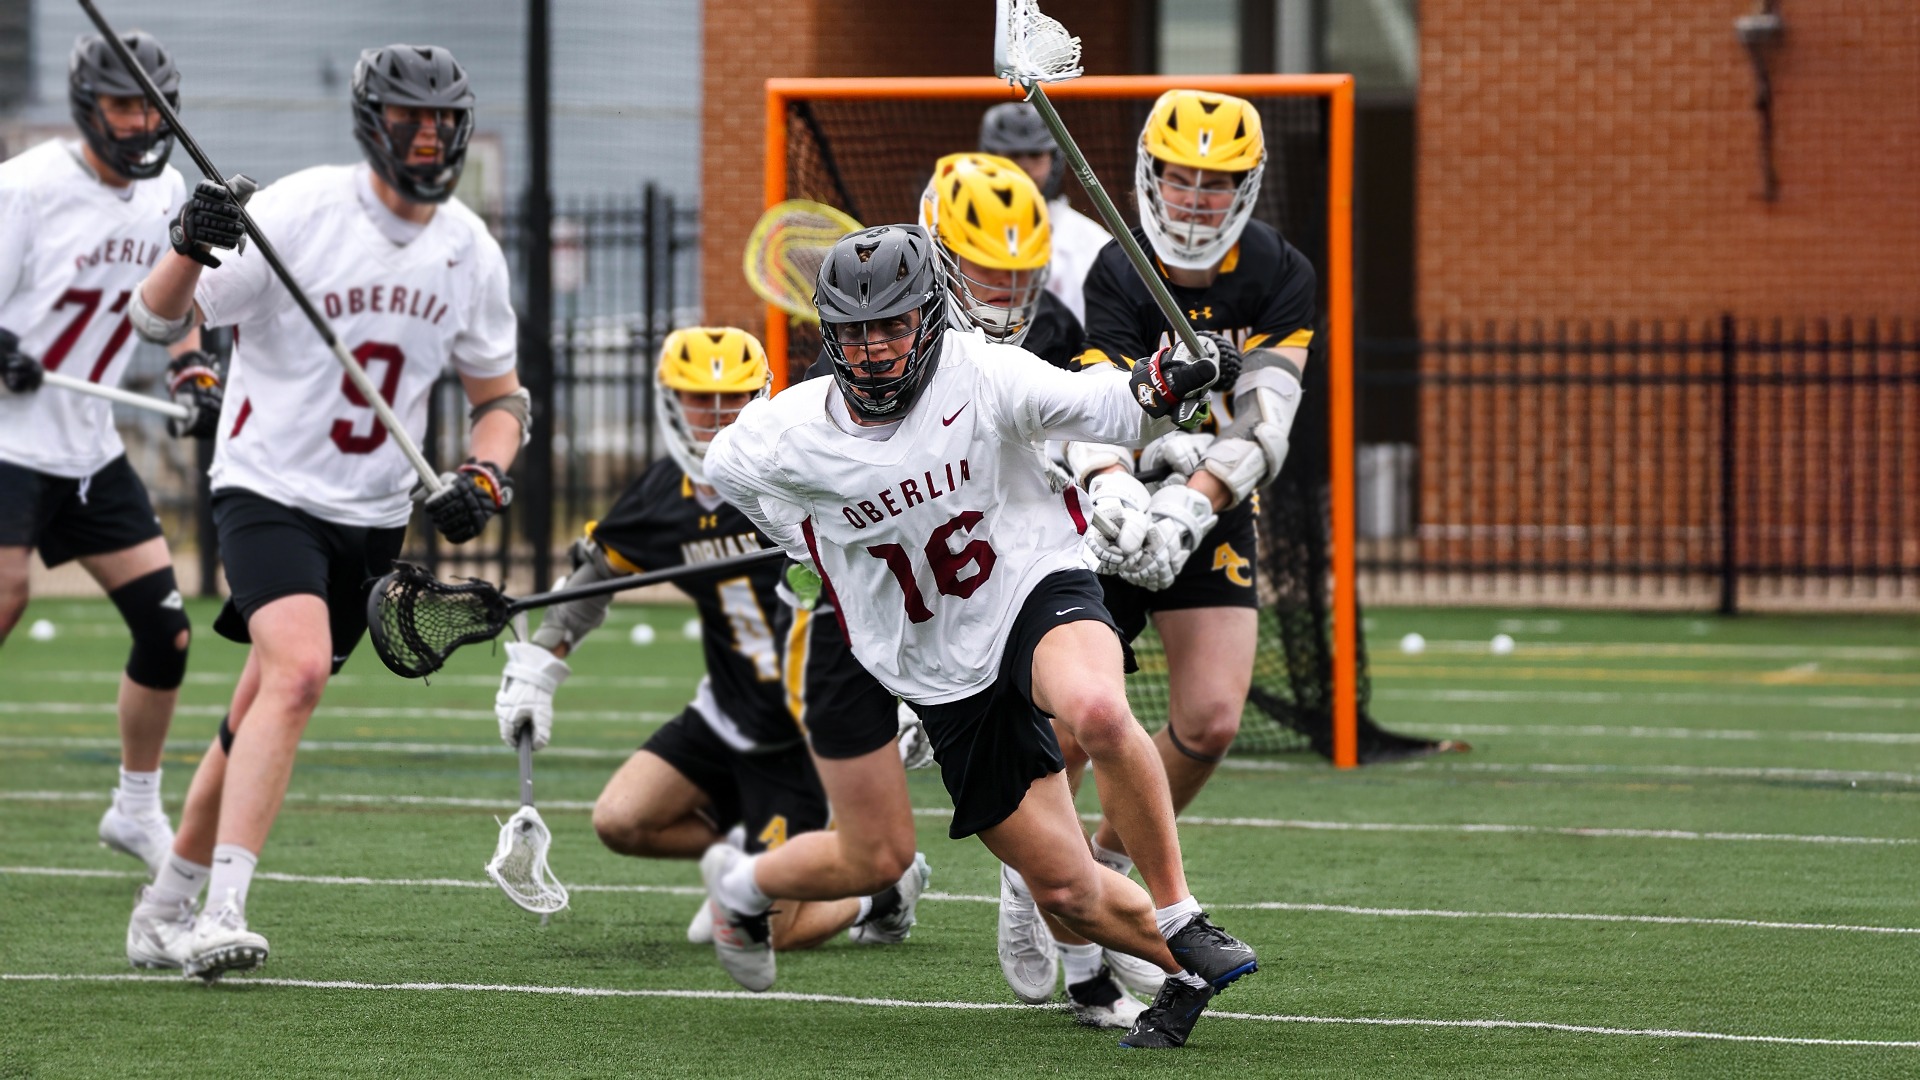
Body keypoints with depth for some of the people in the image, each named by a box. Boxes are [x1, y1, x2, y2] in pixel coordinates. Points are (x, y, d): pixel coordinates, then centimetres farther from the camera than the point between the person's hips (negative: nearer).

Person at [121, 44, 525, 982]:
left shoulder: (470, 252, 3)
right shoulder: (301, 211, -13)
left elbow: (498, 396, 16)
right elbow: (157, 321, -13)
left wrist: (484, 478, -3)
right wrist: (191, 247, -34)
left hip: (371, 518, 6)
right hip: (268, 489, -6)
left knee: (261, 723, 11)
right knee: (298, 668, -28)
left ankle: (164, 910, 27)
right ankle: (221, 913, -31)